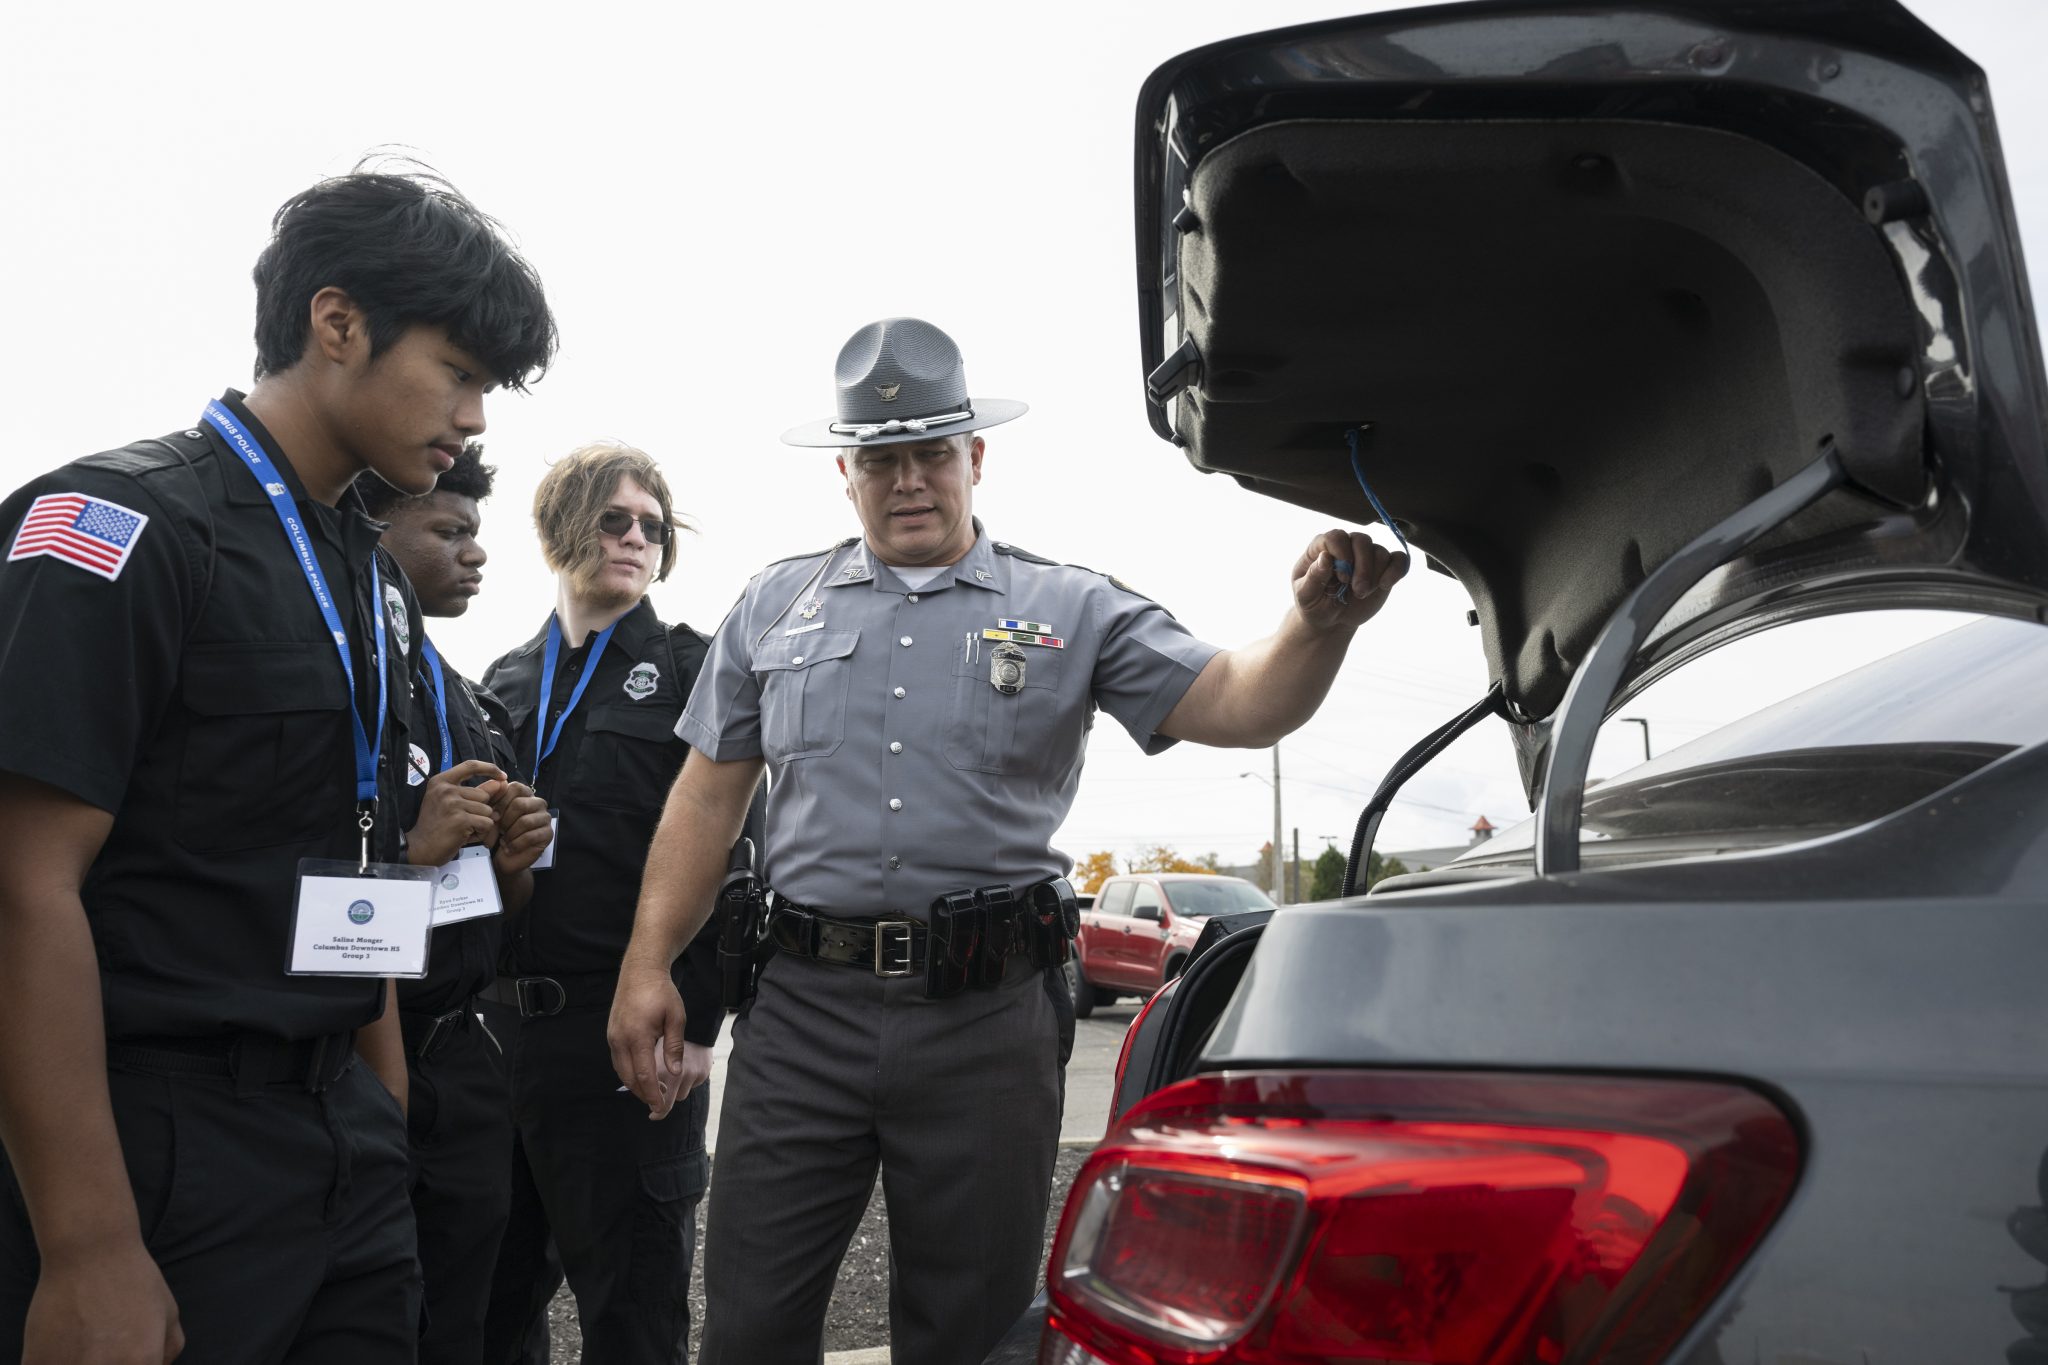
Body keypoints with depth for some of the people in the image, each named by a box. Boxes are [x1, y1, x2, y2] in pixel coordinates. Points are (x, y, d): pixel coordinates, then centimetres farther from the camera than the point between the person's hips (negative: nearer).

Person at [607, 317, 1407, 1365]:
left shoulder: (1070, 610, 4)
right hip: (803, 1006, 2)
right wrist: (647, 963, 5)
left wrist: (1320, 624, -26)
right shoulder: (776, 605, 11)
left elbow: (1234, 704, -6)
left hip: (988, 1016, -1)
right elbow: (708, 798, 12)